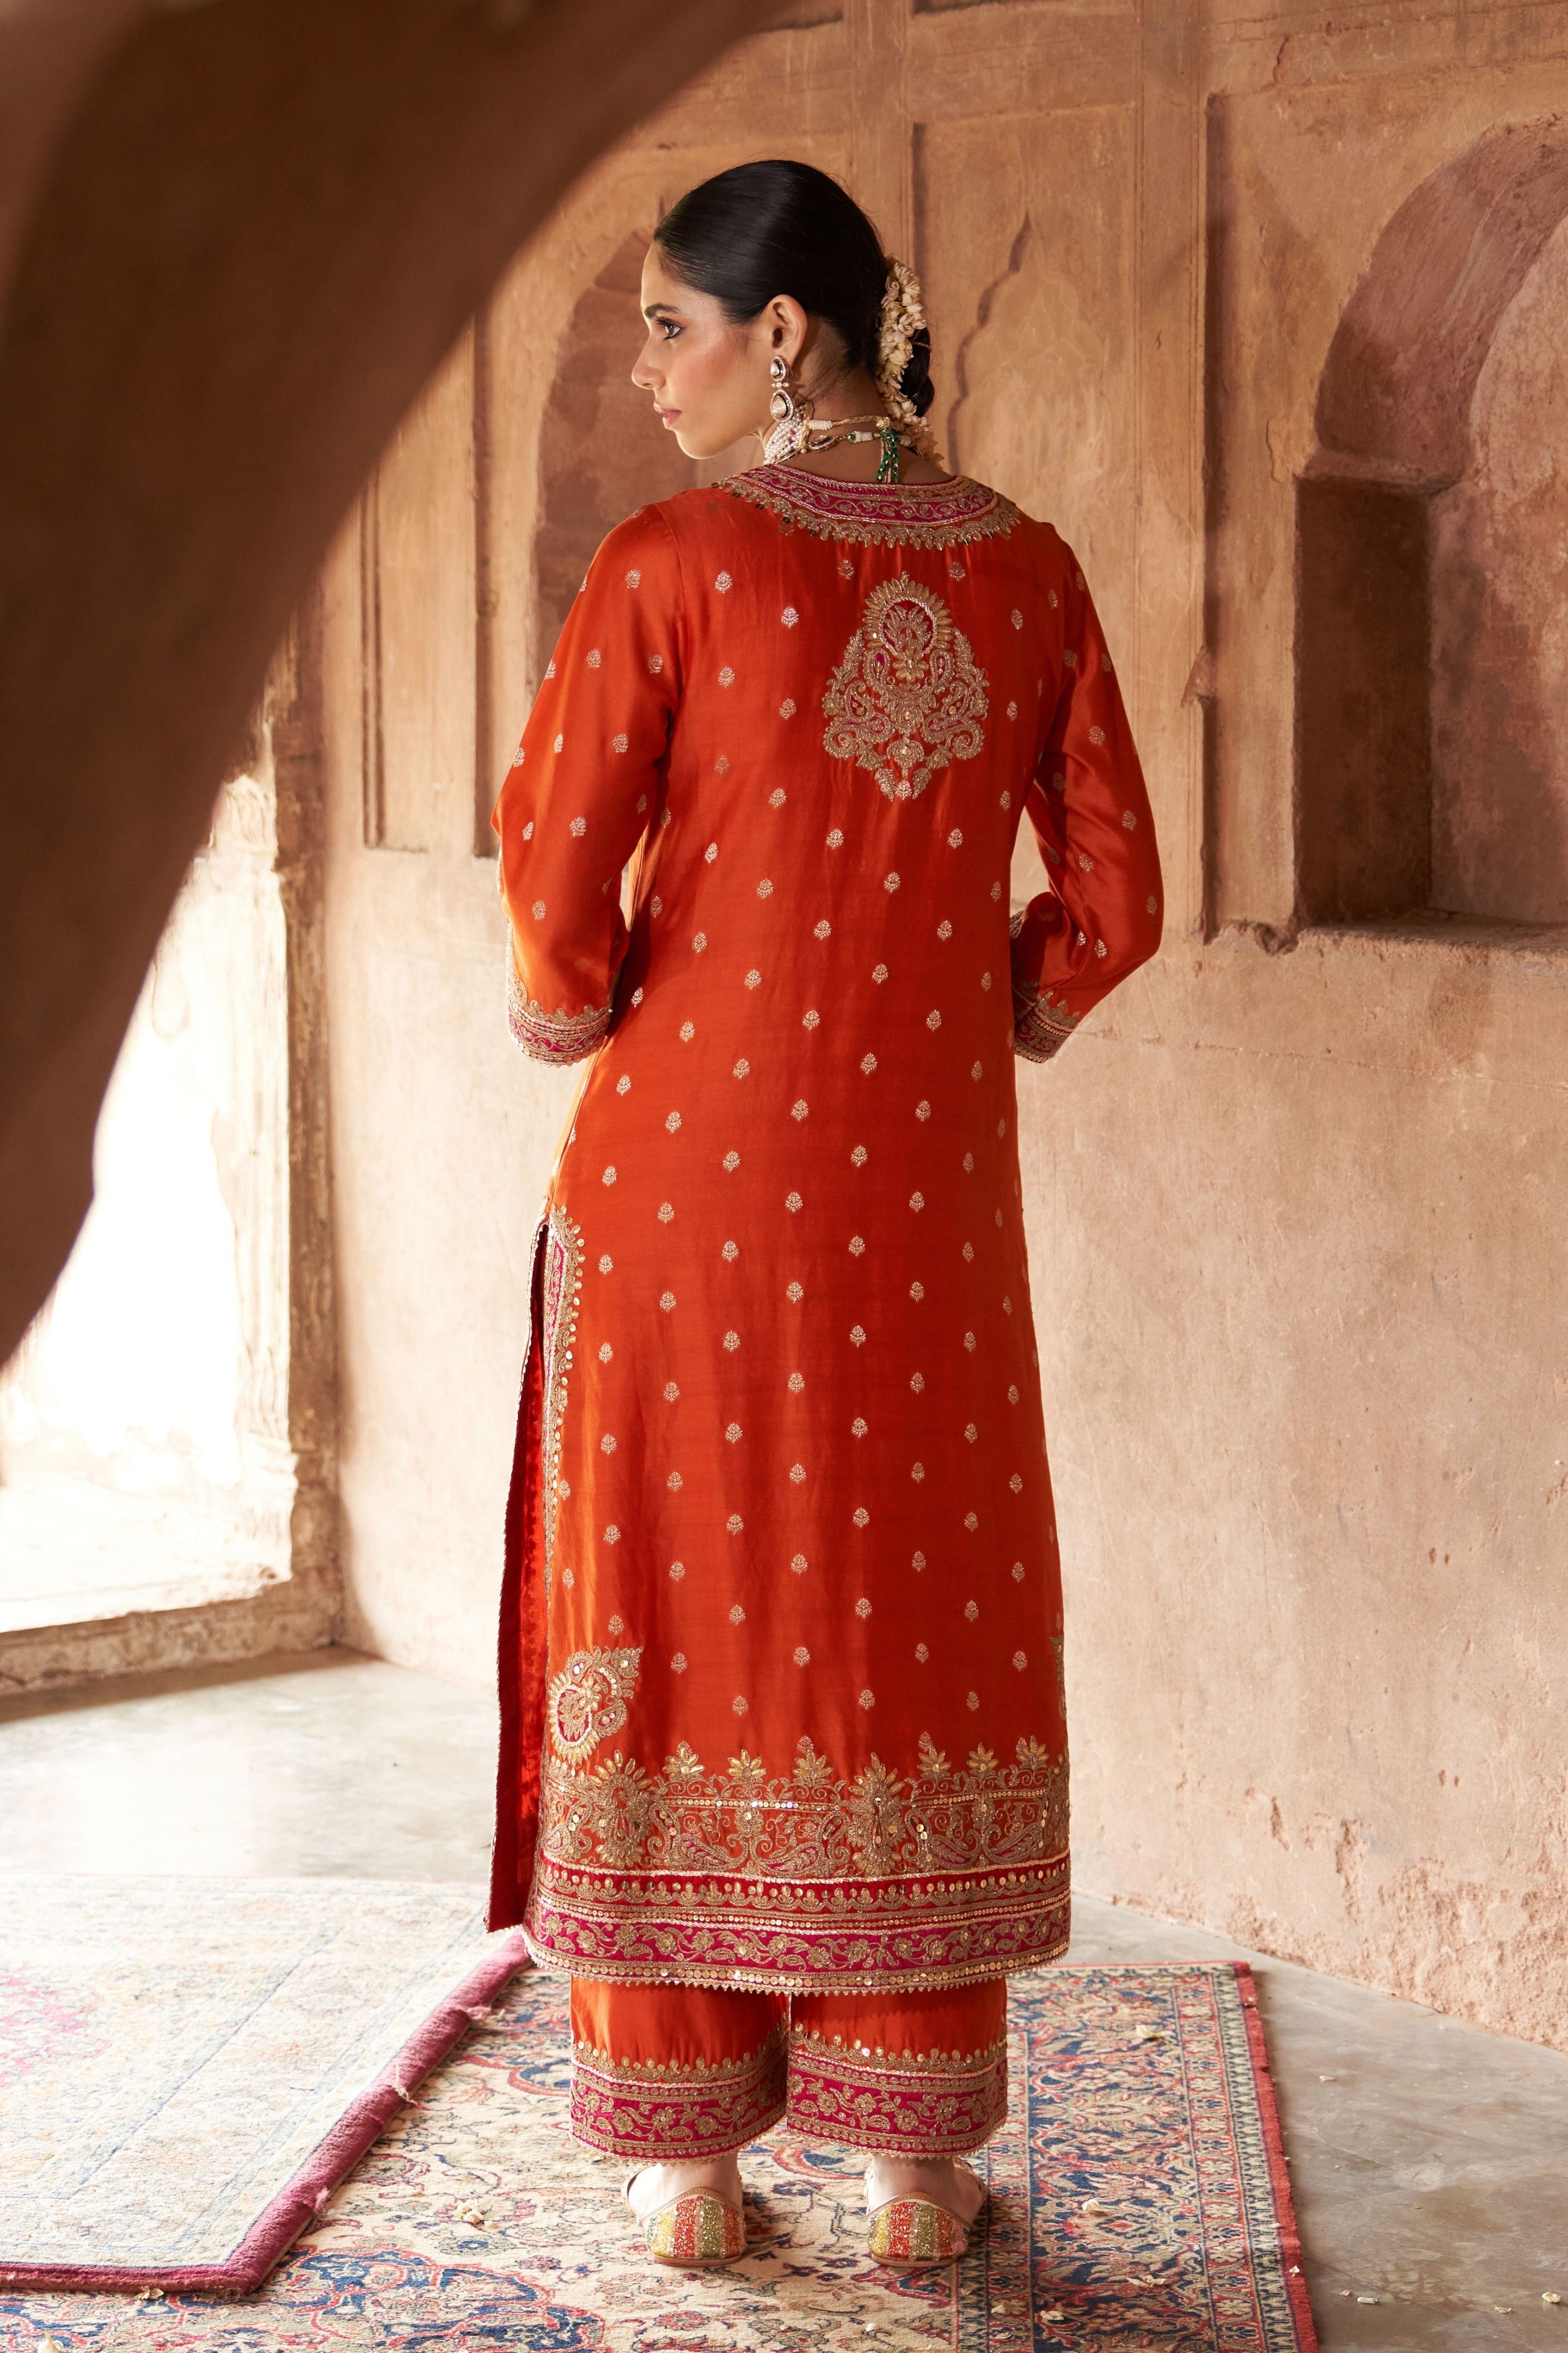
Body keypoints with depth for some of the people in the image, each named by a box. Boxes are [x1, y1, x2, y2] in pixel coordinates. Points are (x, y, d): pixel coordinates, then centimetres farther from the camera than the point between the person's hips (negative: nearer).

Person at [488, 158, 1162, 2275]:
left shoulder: (672, 568, -10)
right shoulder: (1027, 572, 2)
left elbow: (555, 862, -10)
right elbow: (1112, 901, 4)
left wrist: (578, 1010, 10)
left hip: (690, 1160, -3)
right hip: (929, 1177, 3)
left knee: (685, 1617, 8)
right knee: (913, 1623, 11)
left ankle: (689, 2158, 14)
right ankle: (917, 2160, 17)